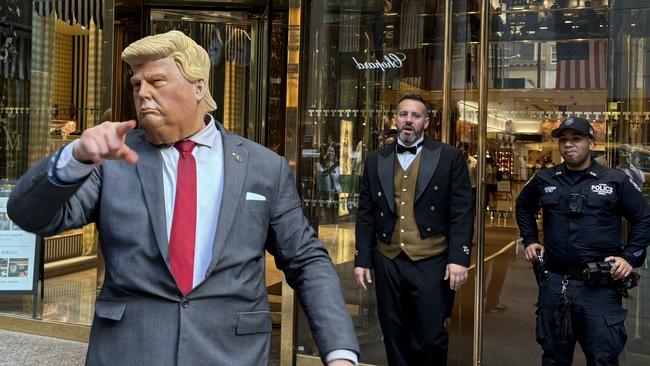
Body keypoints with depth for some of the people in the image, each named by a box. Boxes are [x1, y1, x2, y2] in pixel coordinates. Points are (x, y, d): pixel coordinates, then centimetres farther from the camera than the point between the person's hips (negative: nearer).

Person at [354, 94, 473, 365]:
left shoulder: (449, 157, 2)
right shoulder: (376, 162, 11)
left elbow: (462, 212, -3)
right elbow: (365, 215, 10)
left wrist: (459, 258, -11)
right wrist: (362, 260, 6)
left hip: (431, 263, -3)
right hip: (388, 263, 3)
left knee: (430, 339, 1)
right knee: (394, 338, 12)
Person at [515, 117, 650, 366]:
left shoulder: (616, 181, -1)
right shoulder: (544, 180, 7)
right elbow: (523, 207, 25)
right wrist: (530, 240, 15)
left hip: (600, 286, -3)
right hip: (554, 282, 3)